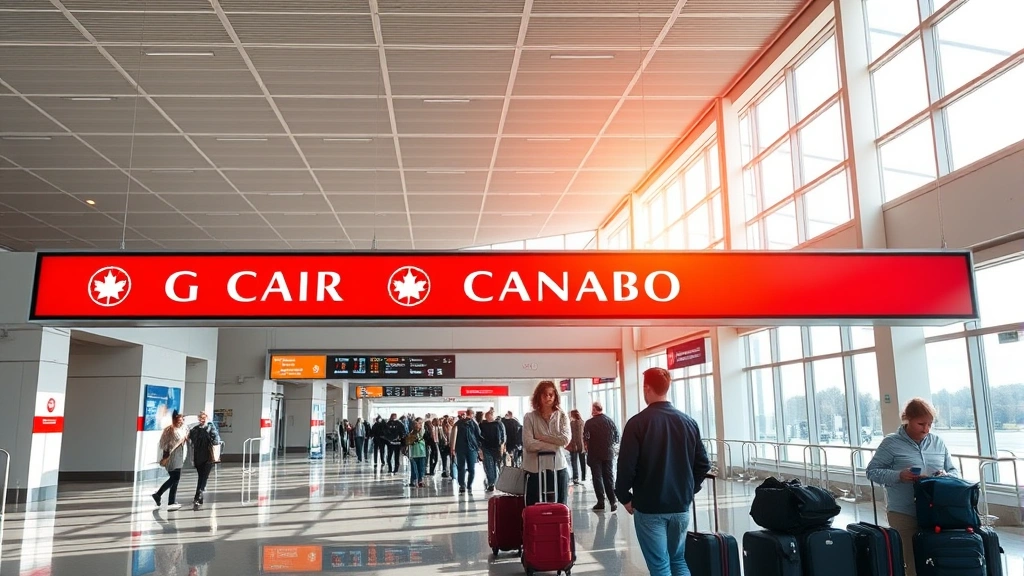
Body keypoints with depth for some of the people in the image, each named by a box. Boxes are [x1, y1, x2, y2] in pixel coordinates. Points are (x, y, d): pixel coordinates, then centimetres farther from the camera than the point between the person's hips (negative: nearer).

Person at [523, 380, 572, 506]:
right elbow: (529, 444, -12)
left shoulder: (562, 416, 6)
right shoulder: (530, 417, -1)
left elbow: (565, 439, -9)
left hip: (559, 468, 2)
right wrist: (554, 445, -11)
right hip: (535, 469, -2)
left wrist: (541, 437, -10)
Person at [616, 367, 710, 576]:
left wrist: (624, 497, 1)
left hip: (648, 507, -4)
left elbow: (626, 466, -14)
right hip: (681, 506, 4)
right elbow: (703, 464, 4)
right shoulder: (689, 422, 2)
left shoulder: (637, 423, -12)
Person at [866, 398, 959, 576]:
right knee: (913, 562, -5)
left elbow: (954, 472, 17)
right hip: (904, 515, -4)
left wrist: (945, 476, -7)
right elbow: (872, 471, -3)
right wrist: (899, 476, -18)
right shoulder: (891, 443, -3)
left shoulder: (938, 442, 11)